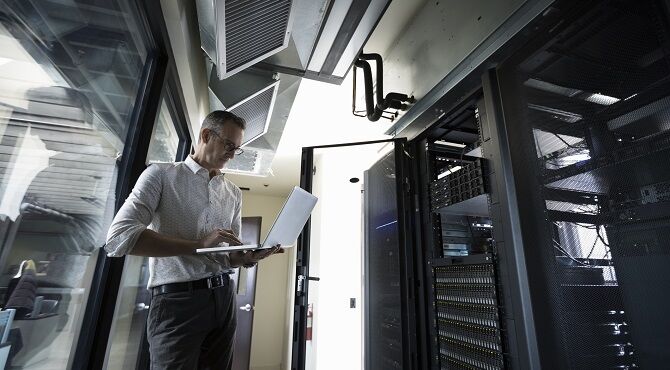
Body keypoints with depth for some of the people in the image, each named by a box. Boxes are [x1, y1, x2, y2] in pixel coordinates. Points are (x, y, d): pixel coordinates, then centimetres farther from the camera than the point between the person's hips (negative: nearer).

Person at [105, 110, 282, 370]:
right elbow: (119, 238, -15)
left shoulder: (233, 193, 11)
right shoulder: (161, 174, -2)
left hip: (224, 297, 5)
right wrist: (198, 244, -21)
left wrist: (250, 257, -11)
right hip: (177, 300, -5)